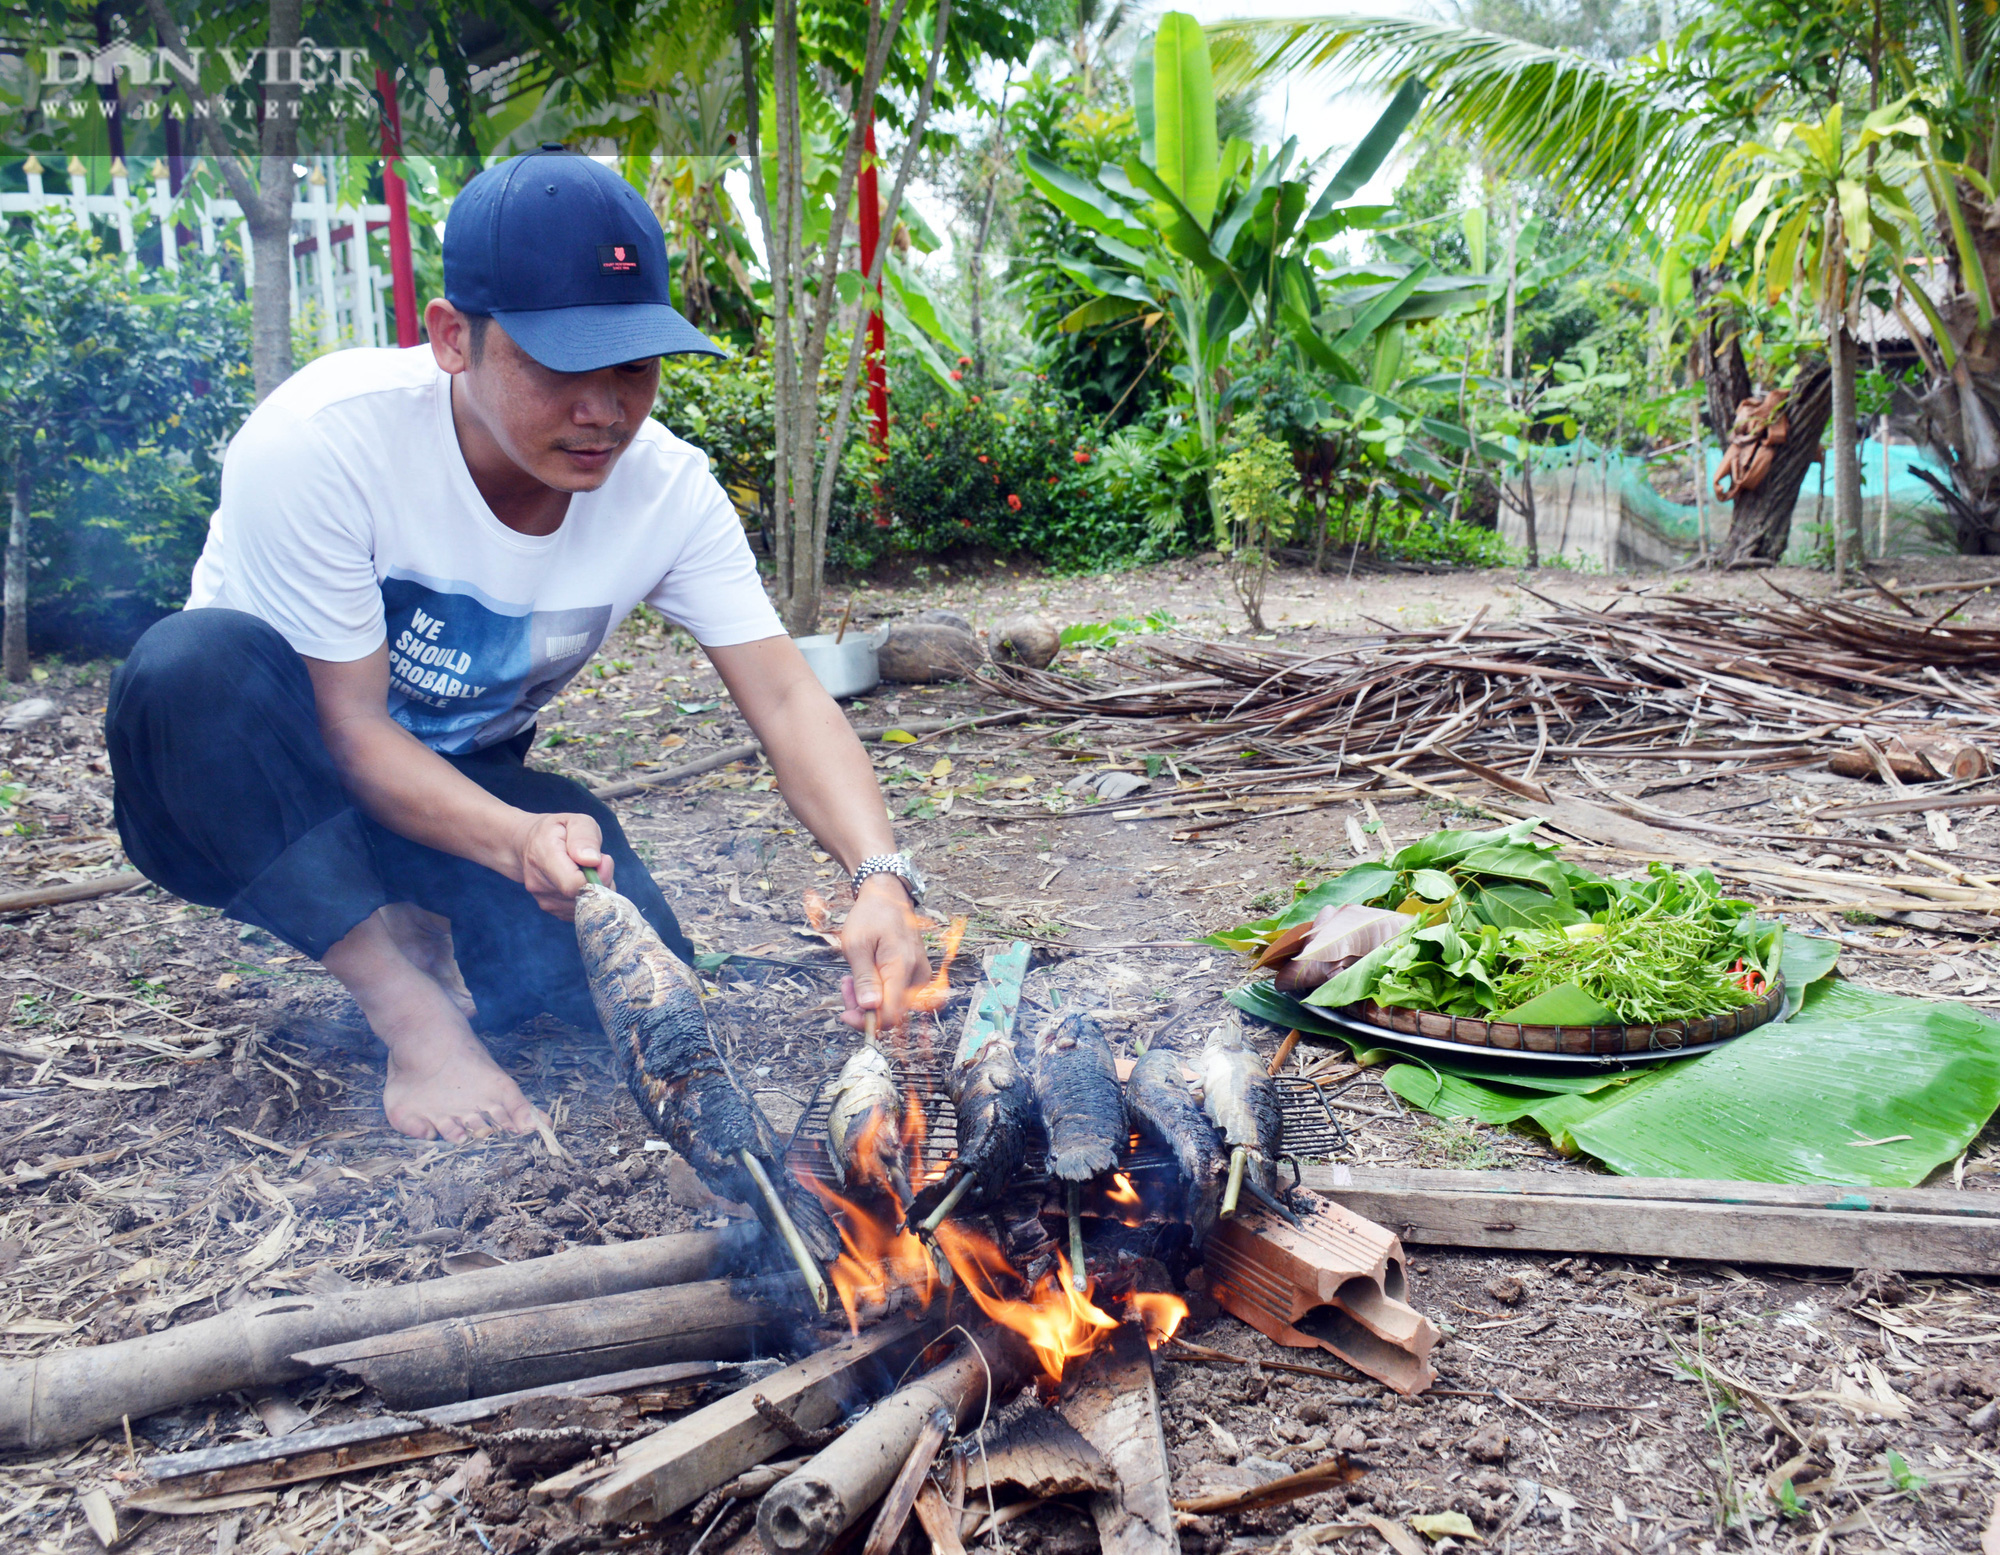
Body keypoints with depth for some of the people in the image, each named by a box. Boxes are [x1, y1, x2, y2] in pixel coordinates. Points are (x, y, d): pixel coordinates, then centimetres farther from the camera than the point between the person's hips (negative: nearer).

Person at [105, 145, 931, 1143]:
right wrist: (515, 840, -44)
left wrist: (881, 875, -38)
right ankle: (410, 1009, -23)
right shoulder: (319, 442, -28)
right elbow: (349, 726, -25)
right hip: (252, 787, -2)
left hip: (461, 781, 3)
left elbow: (785, 699, -20)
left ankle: (423, 936, 12)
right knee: (198, 662, -37)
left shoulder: (669, 489, -16)